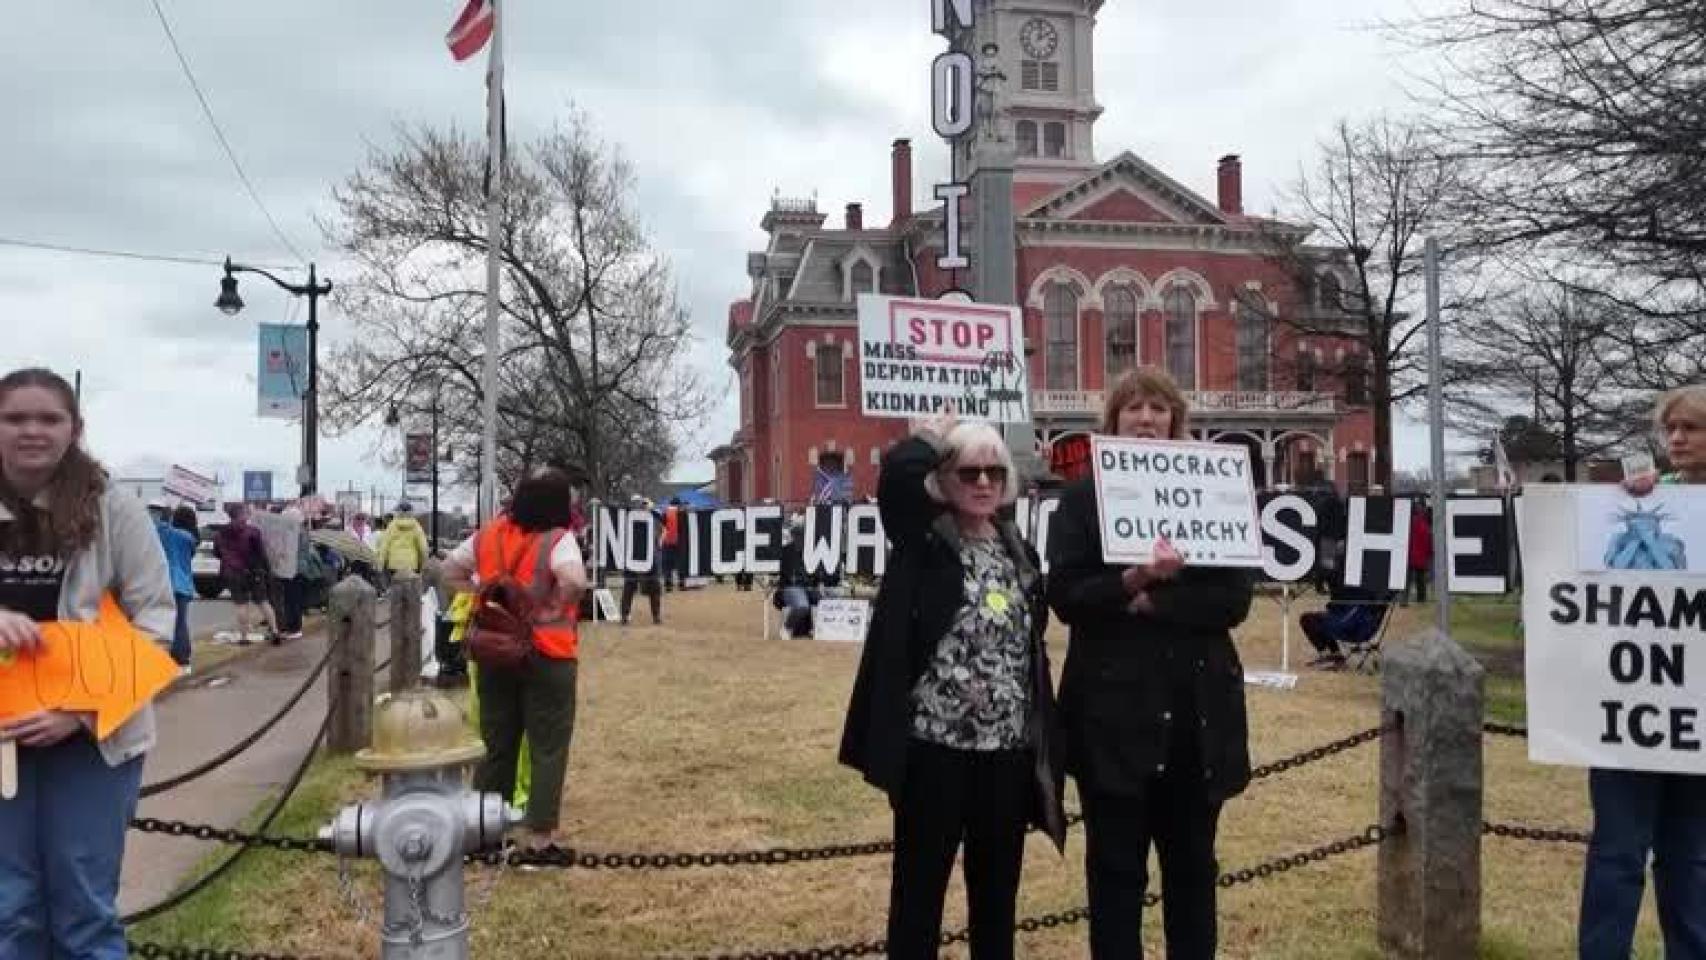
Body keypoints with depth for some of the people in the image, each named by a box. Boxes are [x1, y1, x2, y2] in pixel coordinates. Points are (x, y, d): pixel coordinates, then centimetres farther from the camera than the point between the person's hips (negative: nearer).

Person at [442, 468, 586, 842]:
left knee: (497, 744, 17)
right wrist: (554, 609, -17)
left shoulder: (490, 534, 3)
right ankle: (541, 835, 9)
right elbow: (574, 580, -33)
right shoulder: (556, 539, -15)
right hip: (546, 655, -5)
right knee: (548, 748, 6)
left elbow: (449, 571, 10)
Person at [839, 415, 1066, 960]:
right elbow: (899, 472, -25)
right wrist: (935, 437, -5)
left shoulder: (1018, 552, 11)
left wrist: (1048, 745, 11)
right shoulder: (922, 540, -4)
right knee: (920, 887, 6)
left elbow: (1033, 652, 14)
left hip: (1008, 751, 5)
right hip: (933, 747, -5)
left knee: (997, 891, 15)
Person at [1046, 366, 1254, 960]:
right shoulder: (1083, 498, 2)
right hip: (1112, 707, -2)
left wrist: (1151, 602, -14)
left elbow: (1234, 598, -4)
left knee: (1191, 864, 13)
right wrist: (1133, 577, -23)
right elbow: (1066, 596, -9)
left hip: (1197, 708, 2)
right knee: (1115, 867, 7)